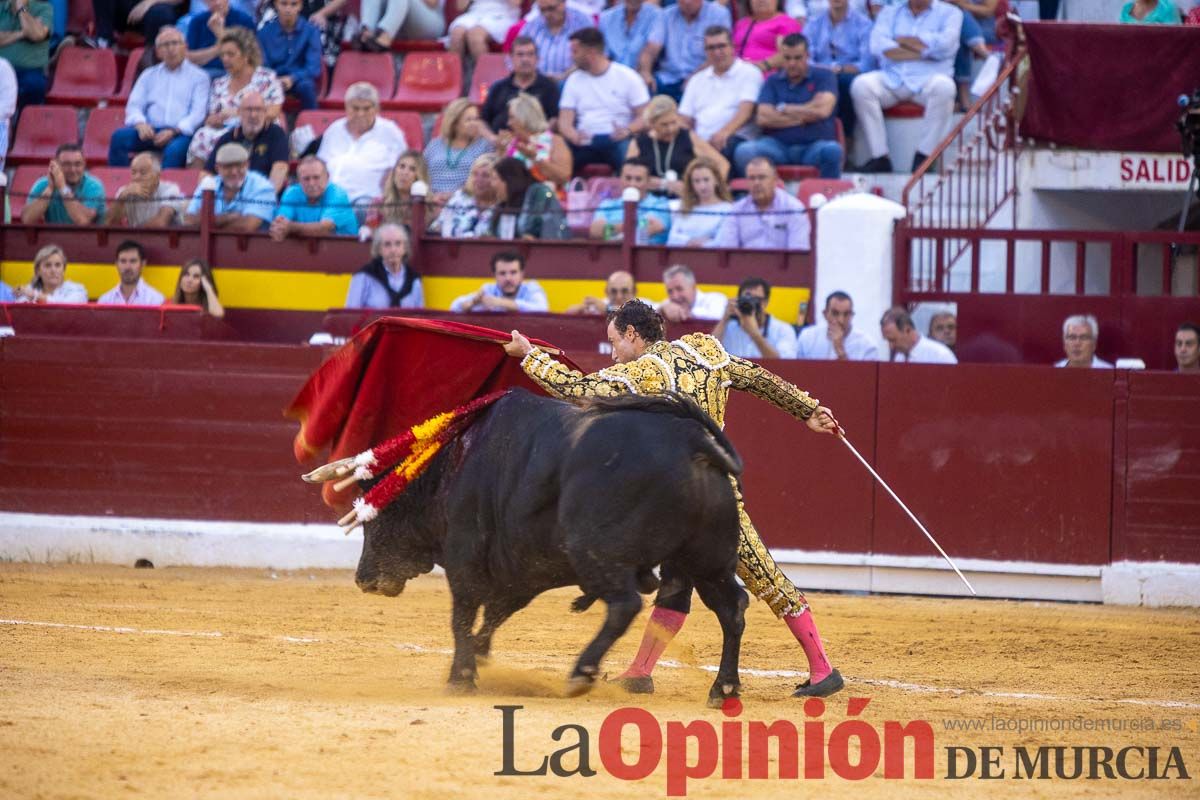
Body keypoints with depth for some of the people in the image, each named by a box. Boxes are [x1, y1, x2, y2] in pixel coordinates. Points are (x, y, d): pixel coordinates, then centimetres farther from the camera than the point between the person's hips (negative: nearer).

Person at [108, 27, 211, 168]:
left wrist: (174, 131, -16)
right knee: (119, 137, -25)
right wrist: (140, 123, -11)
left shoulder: (198, 76, 12)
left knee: (175, 150, -39)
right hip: (151, 129, 4)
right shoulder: (149, 75, 22)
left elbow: (198, 112, 0)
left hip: (181, 133, -3)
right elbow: (134, 106, 14)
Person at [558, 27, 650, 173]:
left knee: (628, 150, -38)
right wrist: (573, 136, -18)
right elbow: (565, 121, 6)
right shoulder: (574, 80, 15)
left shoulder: (627, 77, 5)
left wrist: (627, 131, -20)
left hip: (616, 139, -2)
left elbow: (644, 117, 2)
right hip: (584, 142, 2)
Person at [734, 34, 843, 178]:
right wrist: (802, 118, -4)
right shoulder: (773, 81, 14)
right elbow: (763, 118, -1)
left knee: (832, 151, -37)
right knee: (744, 151, -28)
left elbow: (822, 110, -9)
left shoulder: (823, 76, 8)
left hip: (815, 145, -2)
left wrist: (785, 109, 3)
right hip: (778, 145, 2)